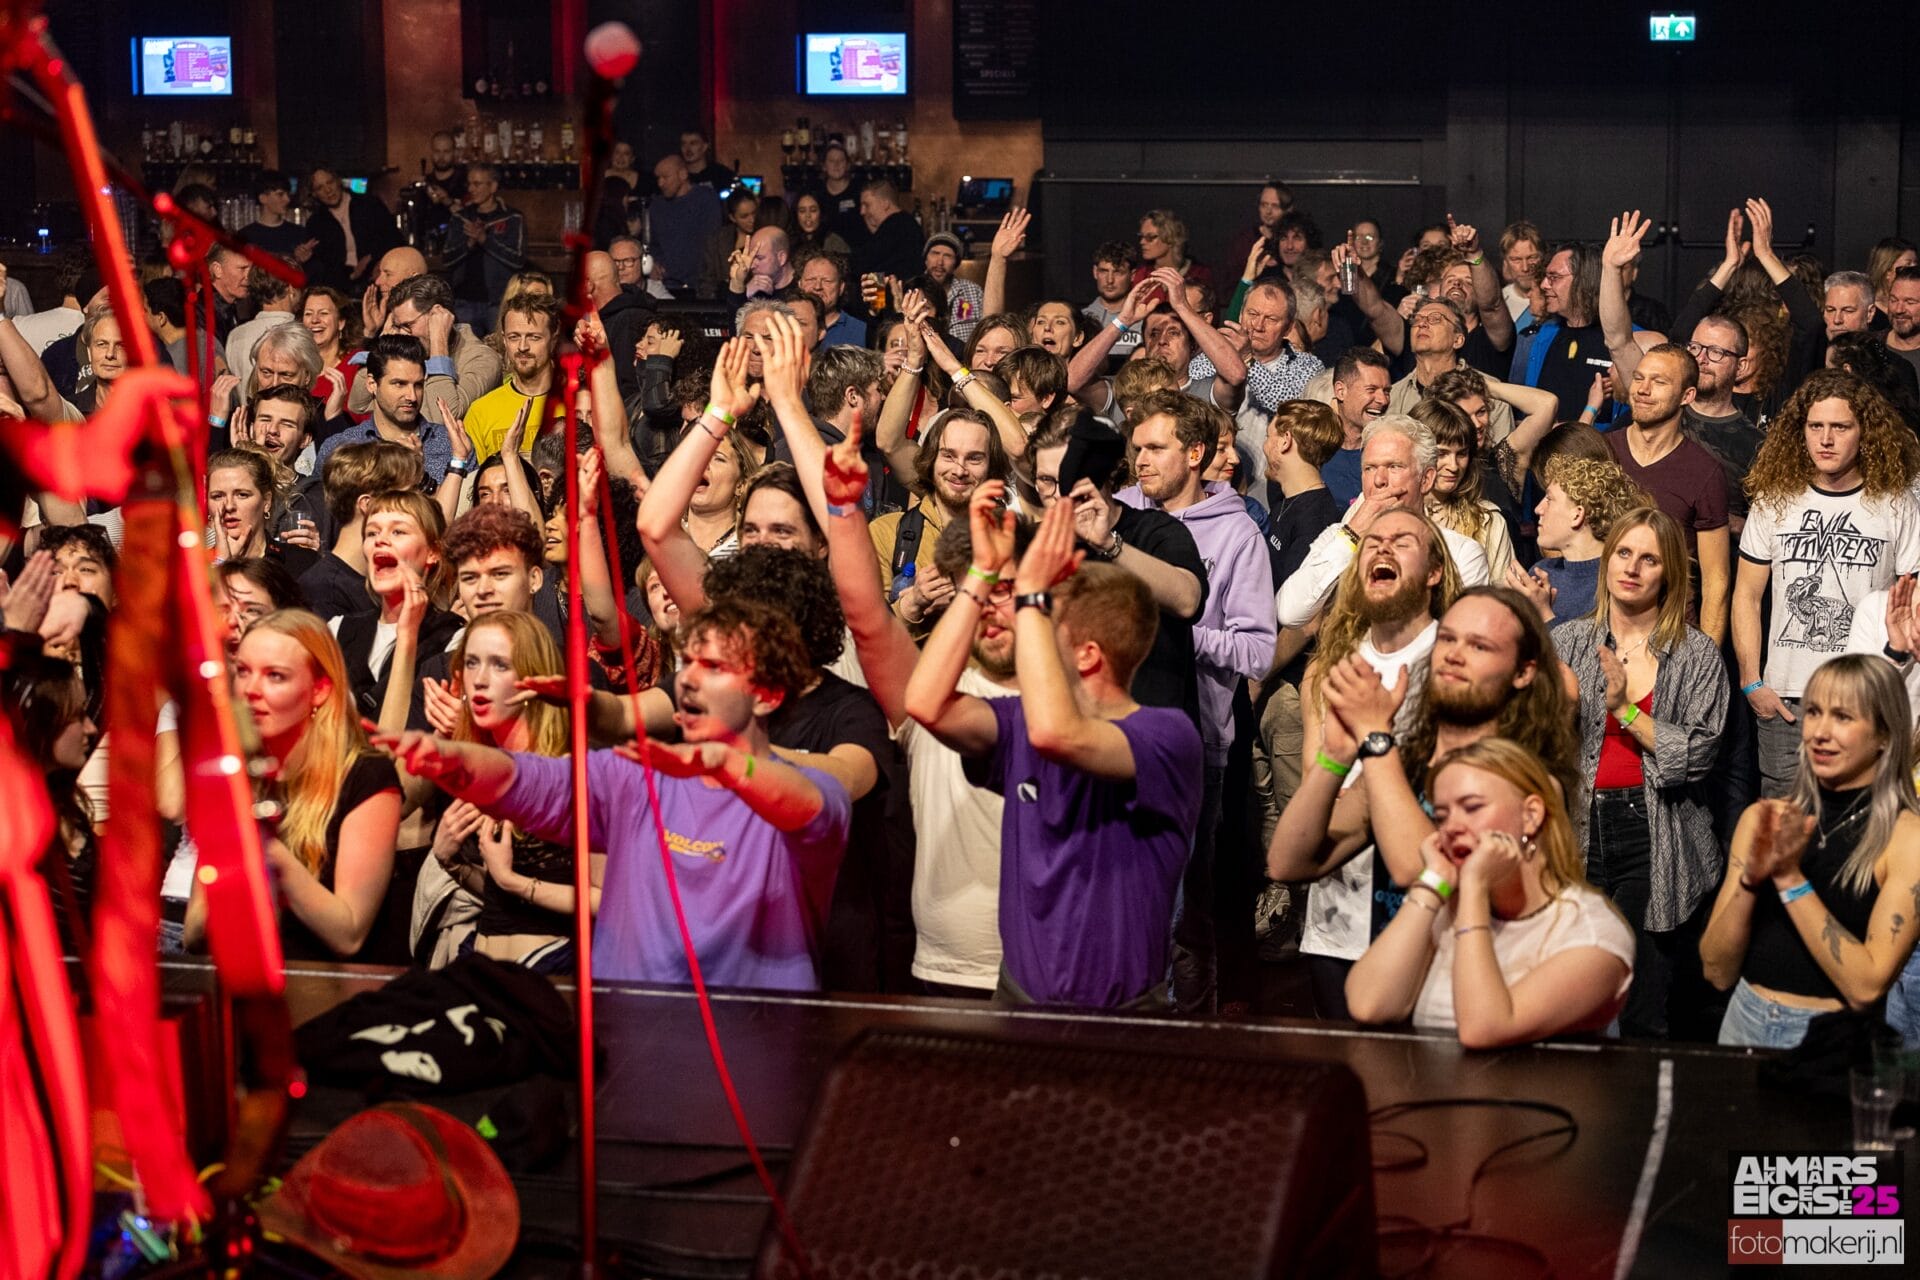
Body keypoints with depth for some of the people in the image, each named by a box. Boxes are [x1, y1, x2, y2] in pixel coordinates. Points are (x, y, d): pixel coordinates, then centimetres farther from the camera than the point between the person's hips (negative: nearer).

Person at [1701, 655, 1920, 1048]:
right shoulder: (1763, 820, 6)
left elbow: (1866, 986, -12)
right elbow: (1718, 972, 3)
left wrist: (1790, 879, -15)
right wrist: (1751, 879, -11)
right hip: (1746, 1024, 3)